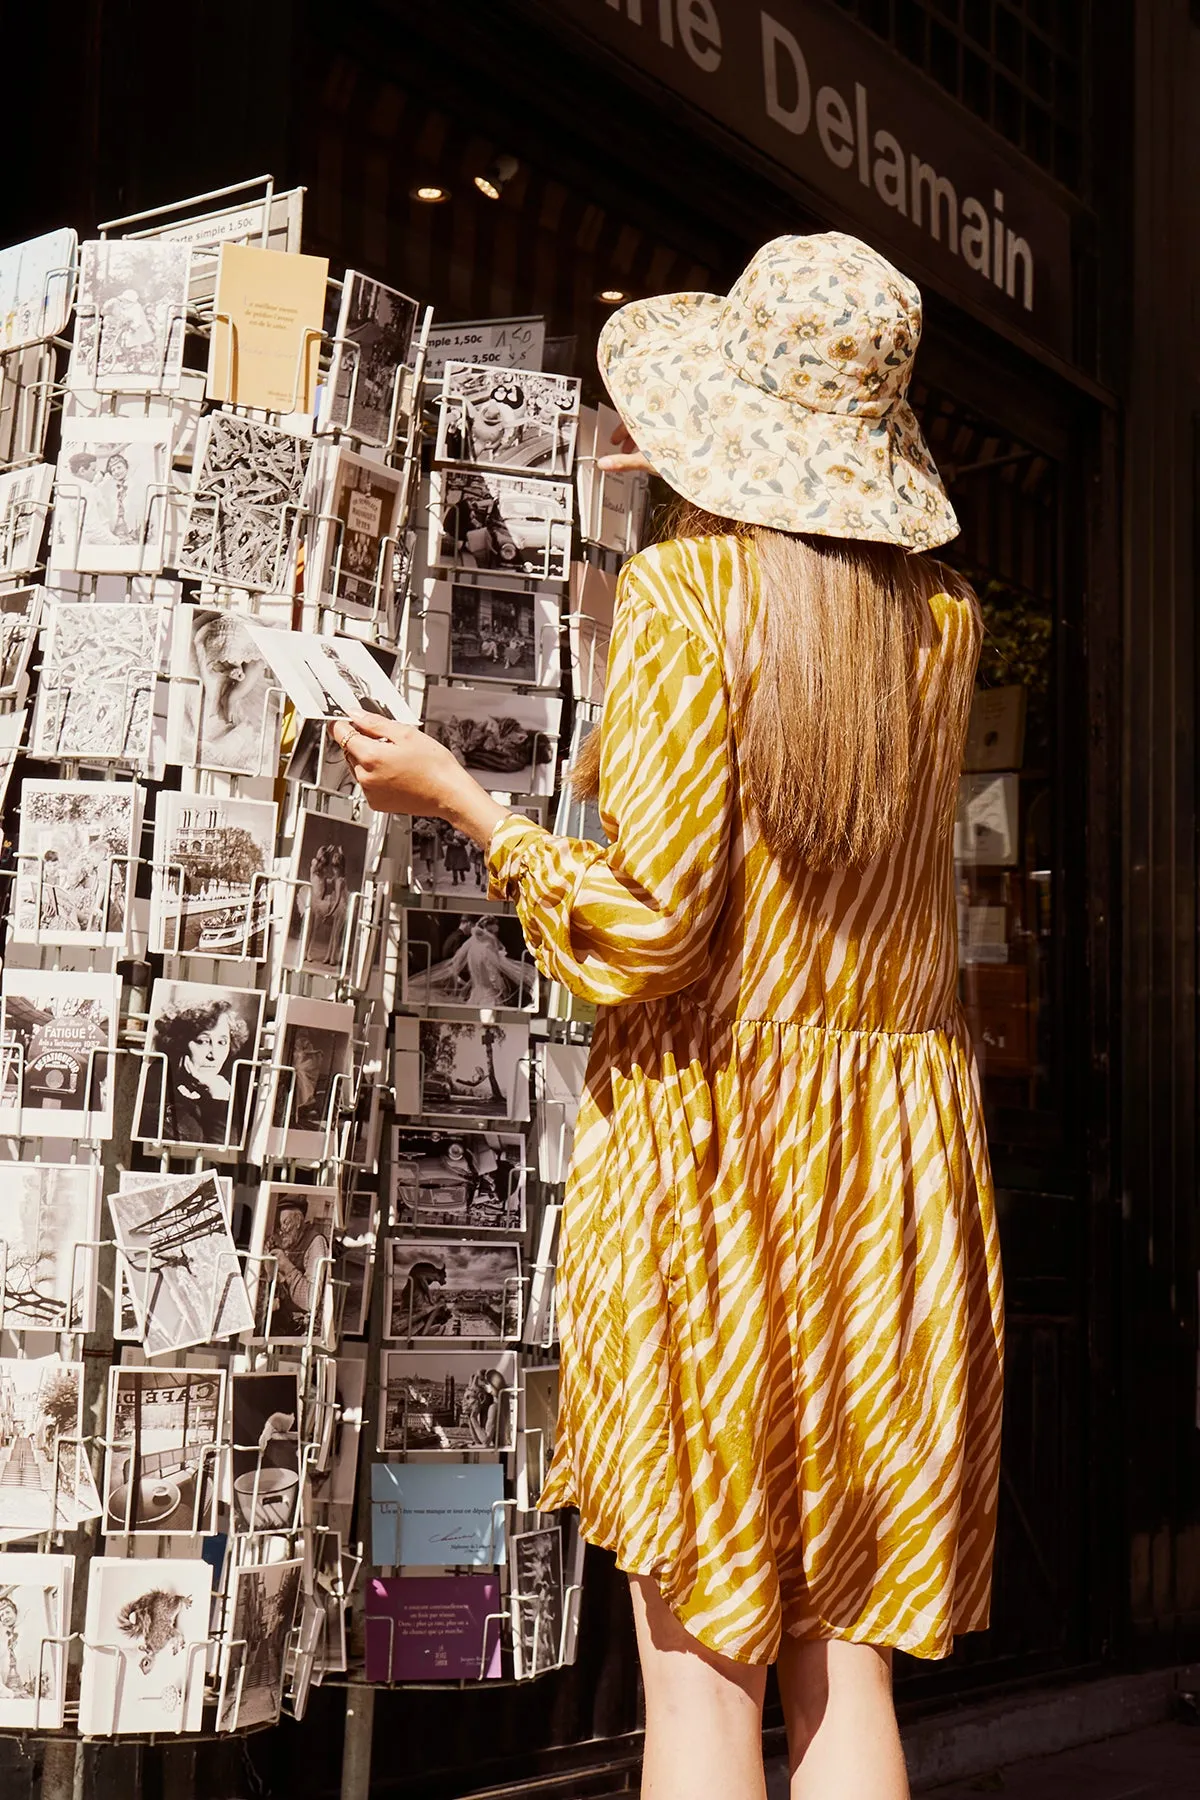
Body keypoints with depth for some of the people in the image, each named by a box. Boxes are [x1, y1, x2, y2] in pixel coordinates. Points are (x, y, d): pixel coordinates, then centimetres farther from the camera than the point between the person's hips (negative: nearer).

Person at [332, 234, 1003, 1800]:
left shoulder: (682, 595, -10)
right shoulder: (945, 616, 5)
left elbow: (649, 924, -16)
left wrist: (454, 796, -2)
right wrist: (710, 506, 34)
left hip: (706, 1132, -5)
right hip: (899, 1148, 5)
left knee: (702, 1664, 3)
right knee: (845, 1658, 12)